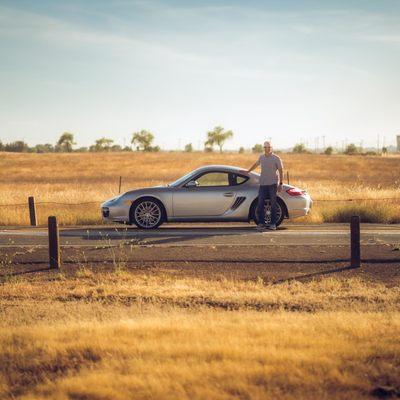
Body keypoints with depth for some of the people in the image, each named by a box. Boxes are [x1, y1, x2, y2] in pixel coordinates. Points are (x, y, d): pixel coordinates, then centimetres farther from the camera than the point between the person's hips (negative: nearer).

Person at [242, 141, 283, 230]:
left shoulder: (276, 158, -3)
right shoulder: (261, 157, 10)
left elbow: (281, 171, -3)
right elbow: (256, 164, 30)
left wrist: (281, 184, -9)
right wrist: (248, 171, 38)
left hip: (273, 184, -4)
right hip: (263, 184, 4)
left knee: (273, 204, -1)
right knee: (260, 204, -1)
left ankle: (273, 224, 3)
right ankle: (261, 223, 3)